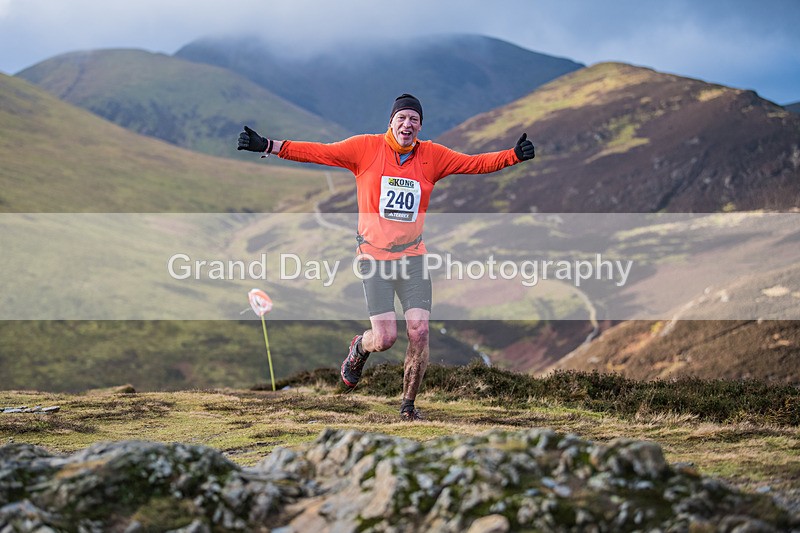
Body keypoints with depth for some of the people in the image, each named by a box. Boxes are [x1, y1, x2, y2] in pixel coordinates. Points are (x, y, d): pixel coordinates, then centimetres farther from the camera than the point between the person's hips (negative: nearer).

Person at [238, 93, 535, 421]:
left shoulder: (432, 155, 5)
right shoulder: (366, 148, -3)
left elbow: (475, 163, 6)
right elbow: (318, 153, -4)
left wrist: (514, 156, -7)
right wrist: (266, 146, -11)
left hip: (413, 257, 3)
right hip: (374, 256, -2)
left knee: (419, 331, -9)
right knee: (384, 338, -10)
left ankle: (408, 406, 10)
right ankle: (359, 349, 30)